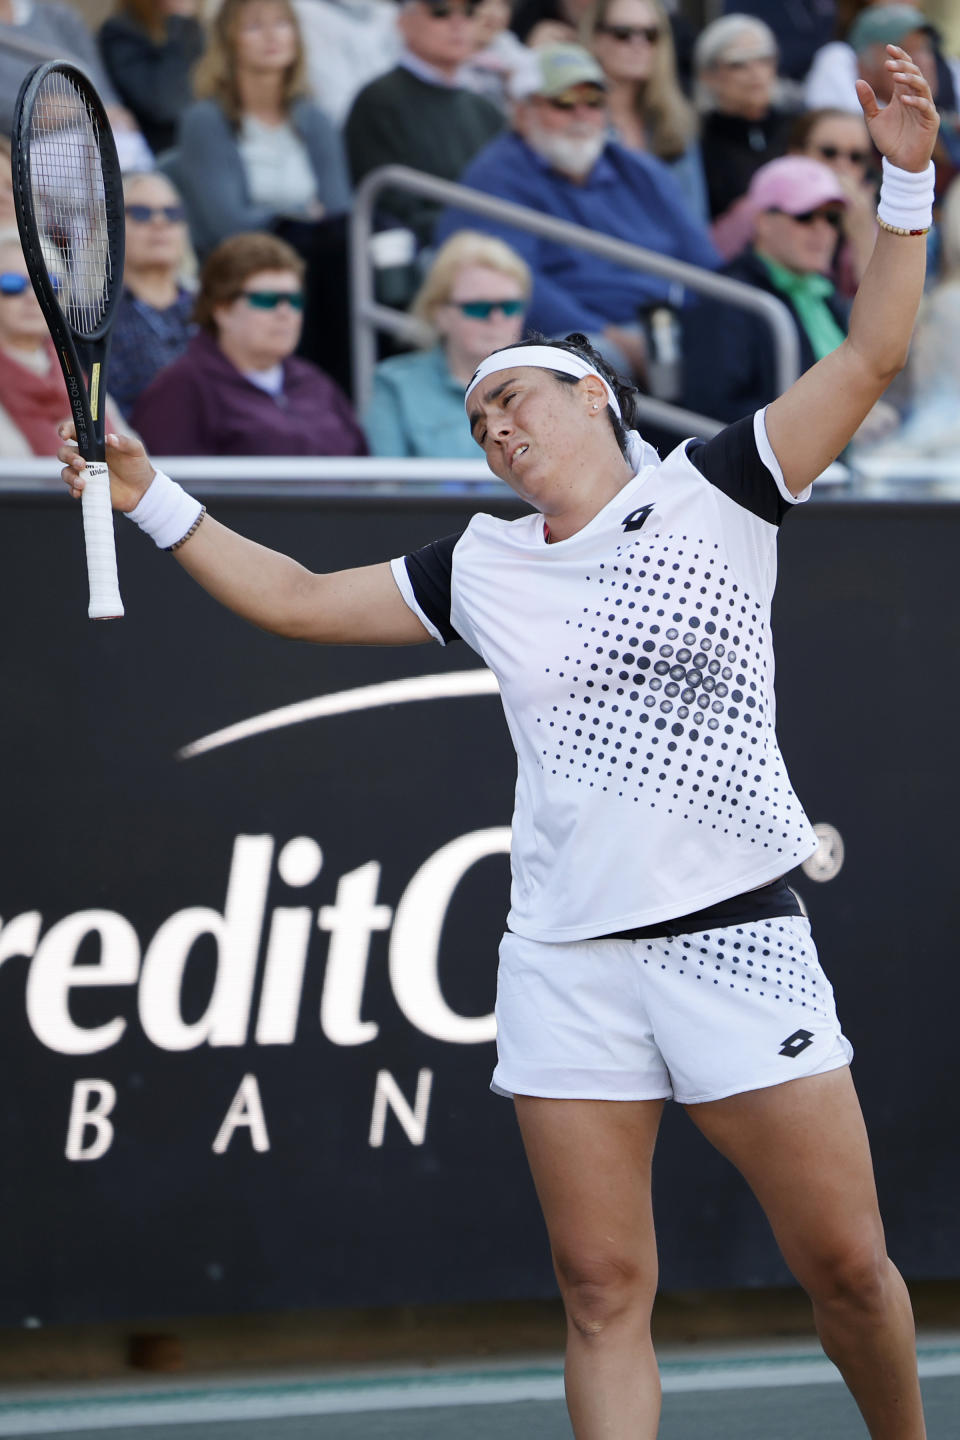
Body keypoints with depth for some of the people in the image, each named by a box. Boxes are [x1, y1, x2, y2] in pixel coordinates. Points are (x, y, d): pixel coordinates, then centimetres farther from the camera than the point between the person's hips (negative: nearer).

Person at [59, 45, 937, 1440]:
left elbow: (869, 355, -5)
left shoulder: (710, 494, 2)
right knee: (602, 1291, -3)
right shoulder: (483, 567, 14)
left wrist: (907, 178, -14)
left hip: (737, 944, -3)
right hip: (566, 962, 3)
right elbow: (298, 599, 22)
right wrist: (148, 494, 16)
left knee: (846, 1265, -3)